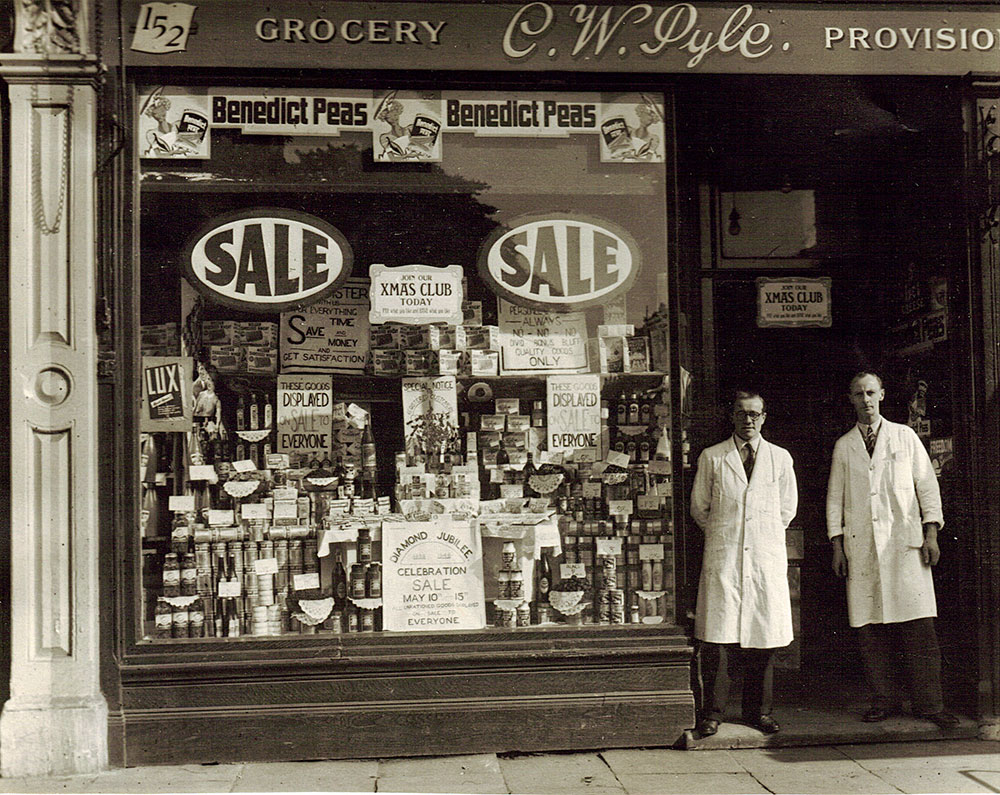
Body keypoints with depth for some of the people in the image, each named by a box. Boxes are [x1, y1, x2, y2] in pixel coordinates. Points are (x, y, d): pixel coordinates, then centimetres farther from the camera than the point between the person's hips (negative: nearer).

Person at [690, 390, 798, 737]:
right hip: (723, 557, -1)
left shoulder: (780, 458, 9)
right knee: (718, 635, -5)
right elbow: (699, 507, 12)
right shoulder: (711, 458, 5)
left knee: (765, 635, 3)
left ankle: (758, 711, 15)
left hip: (767, 556, 2)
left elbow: (788, 508, 17)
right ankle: (712, 713, 4)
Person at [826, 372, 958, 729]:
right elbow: (835, 498, 13)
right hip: (861, 547, 1)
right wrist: (837, 546, 5)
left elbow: (927, 485, 8)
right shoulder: (843, 446, 13)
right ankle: (883, 700, 10)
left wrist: (931, 533, -1)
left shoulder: (904, 436, 10)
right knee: (870, 628, 0)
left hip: (906, 542, -1)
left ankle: (928, 703, 2)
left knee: (919, 628, -5)